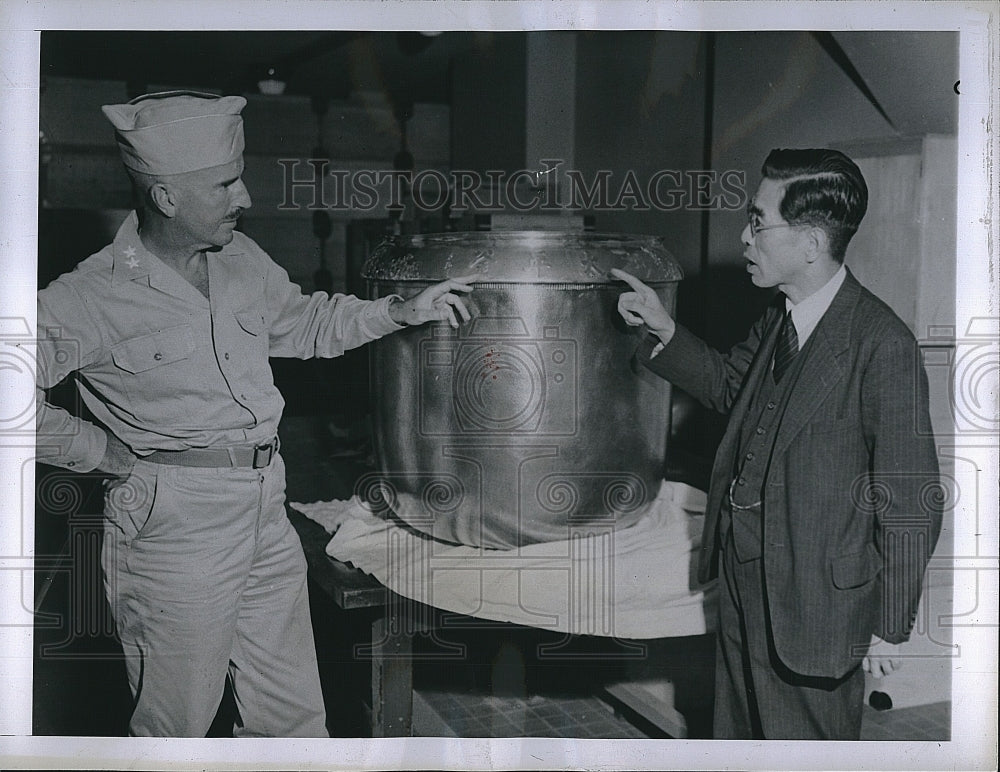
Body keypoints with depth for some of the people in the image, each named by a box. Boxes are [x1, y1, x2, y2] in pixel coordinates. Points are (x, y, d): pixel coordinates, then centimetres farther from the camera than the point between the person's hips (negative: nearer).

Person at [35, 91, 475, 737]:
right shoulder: (92, 298, -13)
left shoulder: (243, 260, 7)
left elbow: (303, 322, 24)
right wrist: (102, 450, -11)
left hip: (267, 511, 6)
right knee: (178, 722, 7)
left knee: (294, 714, 15)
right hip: (174, 522, -6)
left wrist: (400, 311, 14)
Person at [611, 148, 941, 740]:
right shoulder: (779, 320, 3)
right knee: (741, 736, 24)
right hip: (743, 582, 8)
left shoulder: (882, 345, -22)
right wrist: (664, 330, 7)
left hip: (816, 608, -8)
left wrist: (891, 626, -13)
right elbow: (728, 384, 23)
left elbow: (910, 502, -18)